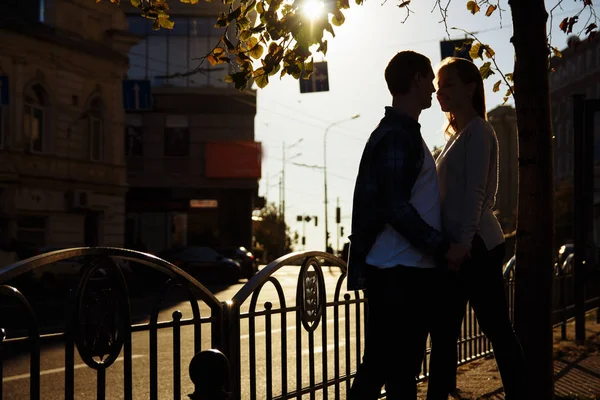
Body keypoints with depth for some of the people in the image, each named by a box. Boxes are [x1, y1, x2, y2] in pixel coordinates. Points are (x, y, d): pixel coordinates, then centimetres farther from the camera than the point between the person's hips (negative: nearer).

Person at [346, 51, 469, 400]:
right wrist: (443, 247, -17)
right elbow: (396, 208, -20)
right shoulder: (397, 135, -12)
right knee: (399, 370, -4)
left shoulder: (402, 132, 20)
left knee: (381, 364, 13)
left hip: (405, 269, 10)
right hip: (400, 271, -10)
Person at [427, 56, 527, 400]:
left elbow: (475, 193, -16)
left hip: (477, 247, -9)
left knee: (498, 331, -1)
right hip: (456, 246, 9)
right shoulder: (457, 133, 18)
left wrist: (463, 244, -21)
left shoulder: (478, 131, -8)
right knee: (443, 334, 10)